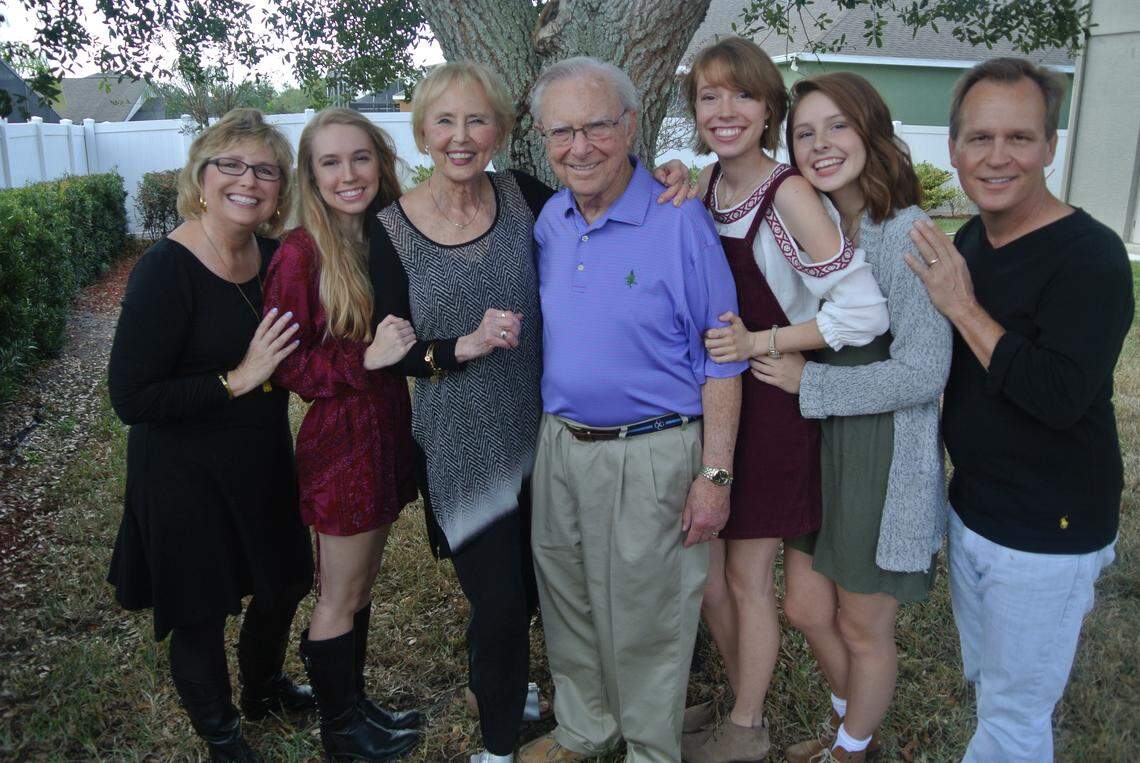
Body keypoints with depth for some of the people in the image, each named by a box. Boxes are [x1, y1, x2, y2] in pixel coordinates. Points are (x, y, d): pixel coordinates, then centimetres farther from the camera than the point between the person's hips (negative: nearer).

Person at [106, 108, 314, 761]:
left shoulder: (275, 254, -3)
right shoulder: (166, 271, -23)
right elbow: (131, 398, -23)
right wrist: (240, 379, -25)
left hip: (264, 461, 7)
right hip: (187, 476, -7)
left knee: (287, 582, 23)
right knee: (203, 614, 12)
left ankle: (265, 687, 53)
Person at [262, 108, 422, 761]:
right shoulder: (300, 253, -15)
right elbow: (285, 366, -14)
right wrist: (365, 357, -23)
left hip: (390, 428, 6)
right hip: (342, 438, -6)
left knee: (363, 586, 21)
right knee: (339, 600, 11)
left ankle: (357, 702, 39)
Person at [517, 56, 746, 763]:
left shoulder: (680, 222, -13)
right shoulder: (547, 221, 4)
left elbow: (719, 361, -11)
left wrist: (714, 475, -13)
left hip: (651, 456, -6)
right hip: (559, 445, 6)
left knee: (647, 619, 9)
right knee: (568, 602, 20)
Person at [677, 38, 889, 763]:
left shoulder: (789, 195, -19)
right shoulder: (707, 183, 4)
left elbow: (865, 312, -22)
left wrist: (760, 342, -19)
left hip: (772, 405, -7)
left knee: (747, 580, 9)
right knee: (705, 574, 16)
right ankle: (746, 700, 41)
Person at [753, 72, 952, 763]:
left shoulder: (909, 234, -19)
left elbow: (922, 374, -23)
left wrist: (806, 382, -17)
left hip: (888, 460, -7)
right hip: (822, 447, 7)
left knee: (863, 629, 13)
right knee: (806, 609, 19)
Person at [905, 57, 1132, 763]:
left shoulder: (1090, 255, -20)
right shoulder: (965, 244, 4)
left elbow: (1061, 397, -30)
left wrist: (962, 306, -25)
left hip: (1048, 535, -8)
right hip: (972, 512, 8)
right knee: (985, 682, 25)